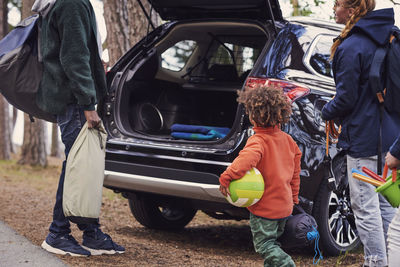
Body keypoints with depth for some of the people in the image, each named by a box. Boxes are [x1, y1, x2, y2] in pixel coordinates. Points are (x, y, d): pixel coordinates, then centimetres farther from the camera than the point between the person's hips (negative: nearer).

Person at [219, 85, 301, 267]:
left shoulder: (258, 141, -18)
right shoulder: (287, 139, 7)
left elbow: (248, 158, -41)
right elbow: (295, 171, 14)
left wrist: (226, 177, -36)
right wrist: (293, 197, 23)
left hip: (264, 206, -8)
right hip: (285, 205, 8)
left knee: (264, 245, 0)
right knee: (271, 242, 20)